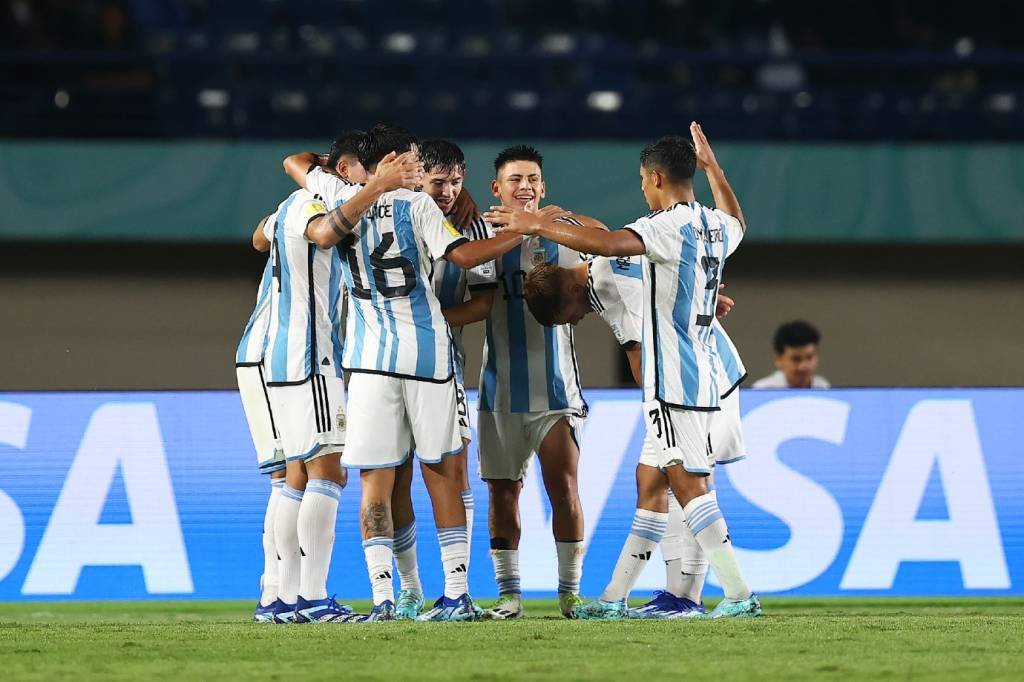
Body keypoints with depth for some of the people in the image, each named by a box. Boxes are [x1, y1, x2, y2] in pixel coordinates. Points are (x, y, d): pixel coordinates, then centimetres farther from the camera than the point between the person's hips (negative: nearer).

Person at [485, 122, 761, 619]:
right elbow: (736, 221, 38)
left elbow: (607, 244, -30)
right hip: (703, 378, 9)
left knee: (687, 483, -9)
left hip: (673, 382, -9)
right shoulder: (716, 226, 12)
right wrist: (712, 166, 47)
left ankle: (739, 593, -15)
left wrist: (537, 225, -23)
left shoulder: (669, 225, -14)